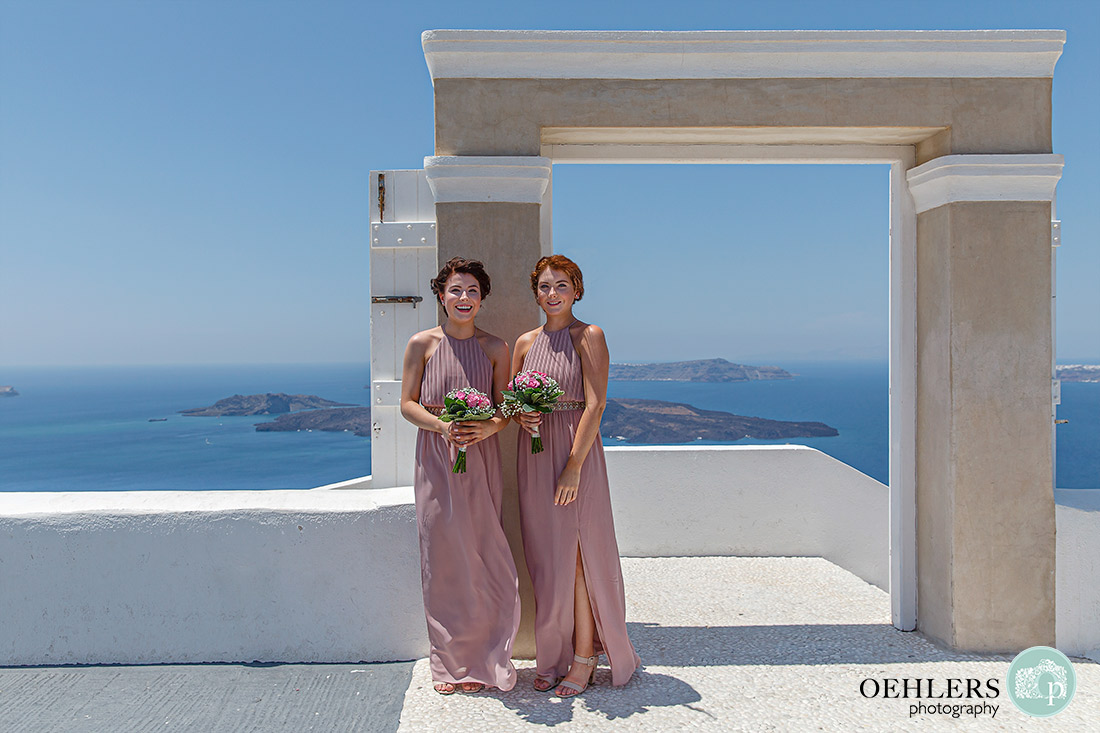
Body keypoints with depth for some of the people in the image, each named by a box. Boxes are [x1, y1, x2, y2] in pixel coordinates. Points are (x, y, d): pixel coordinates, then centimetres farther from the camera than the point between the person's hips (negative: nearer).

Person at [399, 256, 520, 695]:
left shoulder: (495, 348, 6)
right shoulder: (422, 344, 3)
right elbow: (408, 404, 3)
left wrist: (489, 427, -15)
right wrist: (442, 426, -15)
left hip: (481, 460, 1)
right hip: (436, 460, 0)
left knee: (482, 555, -1)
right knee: (441, 556, 3)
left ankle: (481, 661, 16)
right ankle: (449, 662, 19)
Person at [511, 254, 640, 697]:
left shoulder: (589, 336, -5)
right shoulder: (525, 342, 10)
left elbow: (595, 405, -13)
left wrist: (574, 465, -18)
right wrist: (521, 416, -8)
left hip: (576, 452, -5)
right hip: (534, 453, 5)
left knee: (578, 555, 0)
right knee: (546, 556, 9)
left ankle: (585, 656, 14)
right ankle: (554, 656, 21)